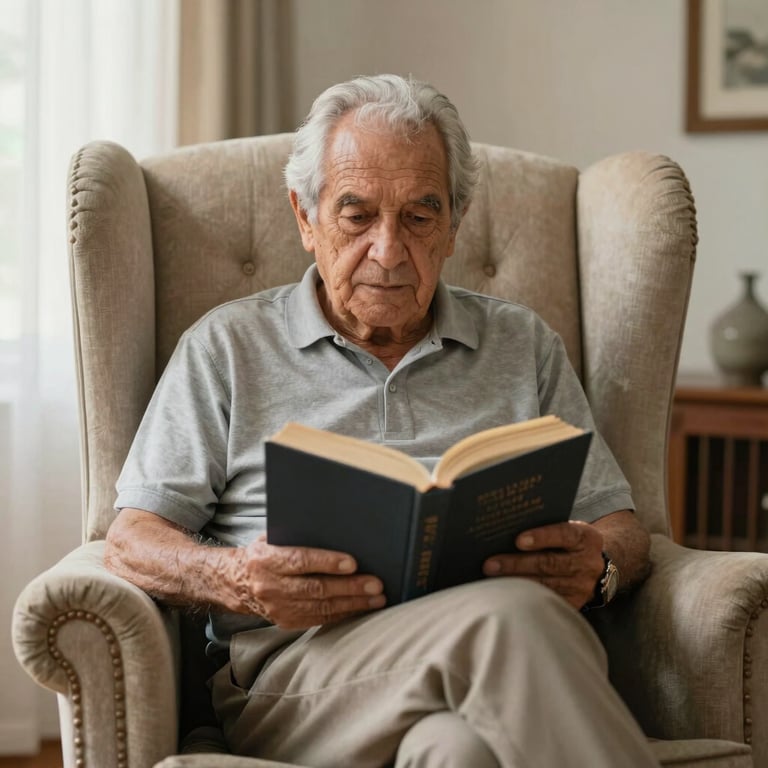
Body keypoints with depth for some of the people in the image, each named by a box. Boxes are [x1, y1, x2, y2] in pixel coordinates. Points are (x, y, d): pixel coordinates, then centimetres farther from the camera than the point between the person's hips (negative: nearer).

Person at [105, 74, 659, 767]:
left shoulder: (525, 347, 24)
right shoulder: (226, 347, 17)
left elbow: (619, 526, 21)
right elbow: (133, 541, 11)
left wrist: (597, 565, -5)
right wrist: (236, 580, -12)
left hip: (503, 662, 2)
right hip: (294, 667, -1)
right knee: (510, 615, -34)